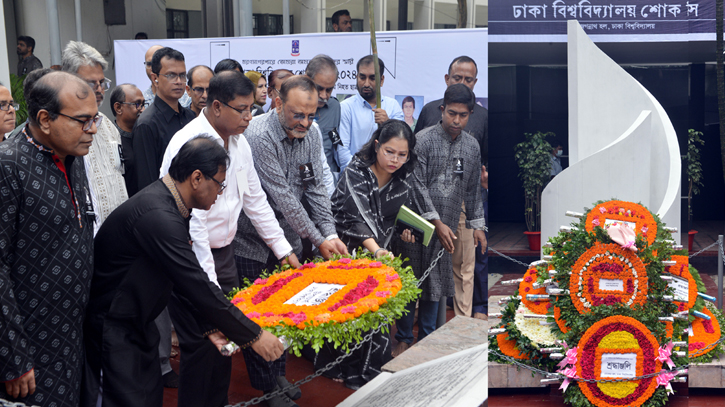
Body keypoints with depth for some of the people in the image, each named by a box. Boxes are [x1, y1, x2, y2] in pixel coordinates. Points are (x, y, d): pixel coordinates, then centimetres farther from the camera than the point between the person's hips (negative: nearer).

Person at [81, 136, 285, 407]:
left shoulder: (167, 205, 3)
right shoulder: (157, 215, -29)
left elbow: (186, 278, 10)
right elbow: (198, 287, -28)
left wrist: (210, 326, 4)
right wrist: (253, 336, -21)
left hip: (135, 323, 10)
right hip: (111, 331, -10)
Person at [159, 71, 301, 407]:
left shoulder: (238, 141, 5)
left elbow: (254, 199, 15)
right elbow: (192, 219, -24)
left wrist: (283, 248, 14)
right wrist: (207, 285, -25)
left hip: (223, 252, 8)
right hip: (193, 257, -8)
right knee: (200, 343, -3)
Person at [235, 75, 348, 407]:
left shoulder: (310, 136, -1)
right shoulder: (258, 136, -24)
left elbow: (315, 188, 1)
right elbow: (282, 196, -25)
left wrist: (331, 233, -12)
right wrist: (318, 239, -21)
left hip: (287, 239, 6)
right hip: (252, 241, -6)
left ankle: (279, 372, 32)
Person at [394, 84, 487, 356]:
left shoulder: (472, 146, 7)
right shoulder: (424, 140, -9)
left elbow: (473, 189, 15)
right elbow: (418, 185, -12)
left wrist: (477, 224, 11)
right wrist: (438, 223, -15)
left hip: (447, 227, 4)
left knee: (436, 283, 11)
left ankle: (427, 338, 23)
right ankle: (404, 339, 14)